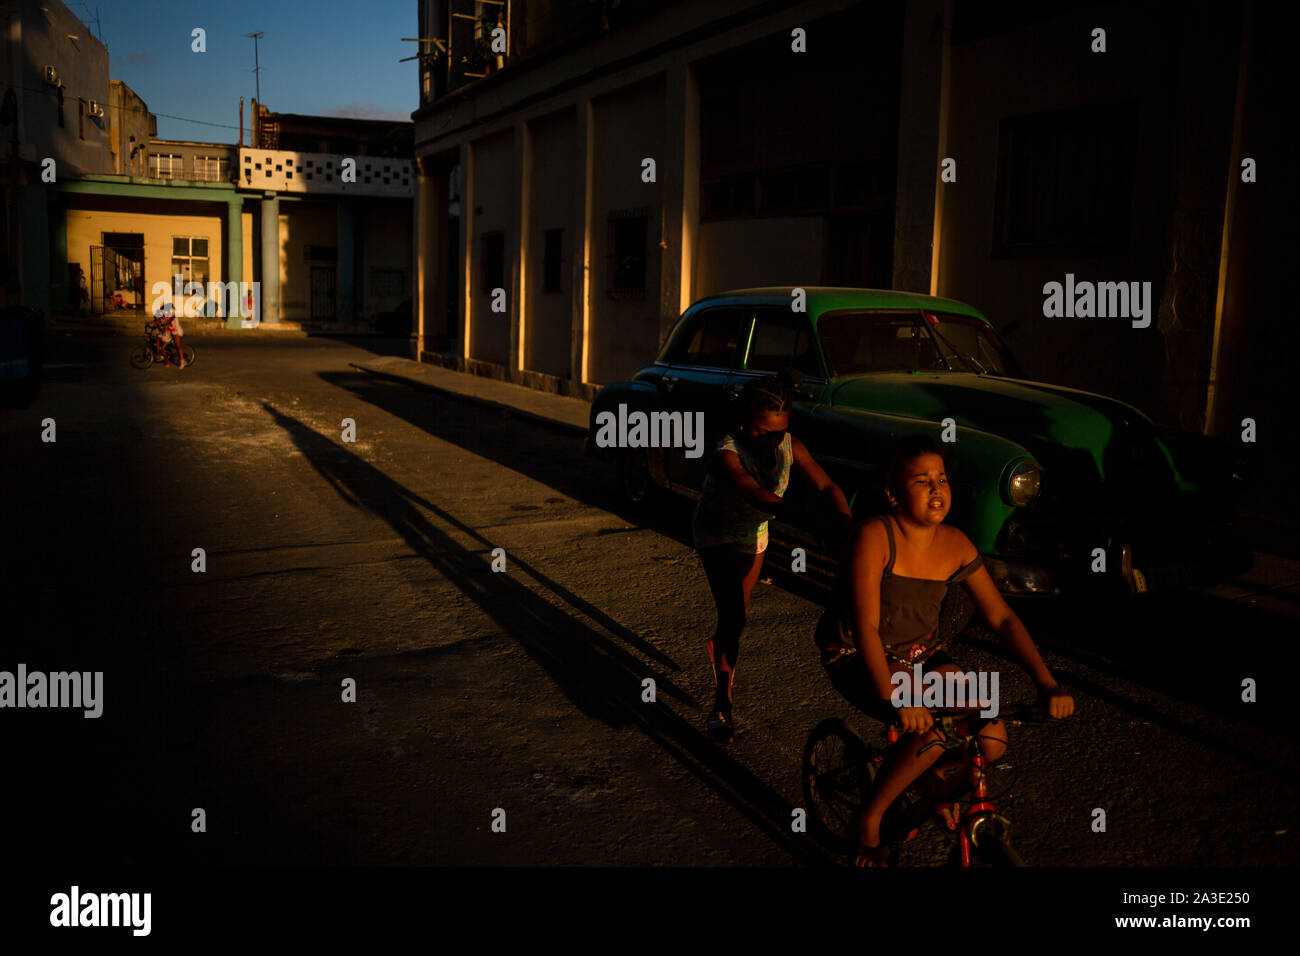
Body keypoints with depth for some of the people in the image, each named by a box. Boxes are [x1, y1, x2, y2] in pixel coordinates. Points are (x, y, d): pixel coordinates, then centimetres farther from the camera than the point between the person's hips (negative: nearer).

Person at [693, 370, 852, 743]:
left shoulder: (790, 446, -20)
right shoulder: (728, 454, -35)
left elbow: (826, 486, -27)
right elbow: (759, 497, -50)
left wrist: (844, 519, -48)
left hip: (754, 533, 5)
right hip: (717, 534, -5)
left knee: (739, 611, 14)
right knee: (733, 616, -14)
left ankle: (719, 648, 46)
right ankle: (722, 704, -2)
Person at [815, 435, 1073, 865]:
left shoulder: (956, 545, -6)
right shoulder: (874, 538, -24)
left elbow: (1002, 617, -4)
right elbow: (866, 628, -29)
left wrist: (1046, 683, -14)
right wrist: (895, 698, -42)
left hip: (921, 655, 6)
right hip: (858, 658, -6)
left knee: (991, 741, -12)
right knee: (934, 729, -30)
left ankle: (935, 775, 23)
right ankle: (869, 817, -6)